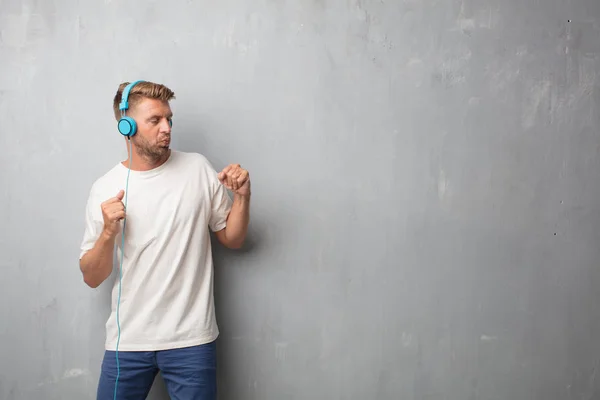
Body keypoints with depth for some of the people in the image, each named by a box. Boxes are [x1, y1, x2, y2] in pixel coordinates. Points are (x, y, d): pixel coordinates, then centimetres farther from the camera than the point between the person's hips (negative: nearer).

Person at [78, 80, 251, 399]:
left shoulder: (198, 169, -1)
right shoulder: (105, 189, -1)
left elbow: (232, 239, 7)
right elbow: (92, 278, 1)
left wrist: (243, 196, -9)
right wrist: (108, 231, -16)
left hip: (191, 339, 0)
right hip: (127, 340, 1)